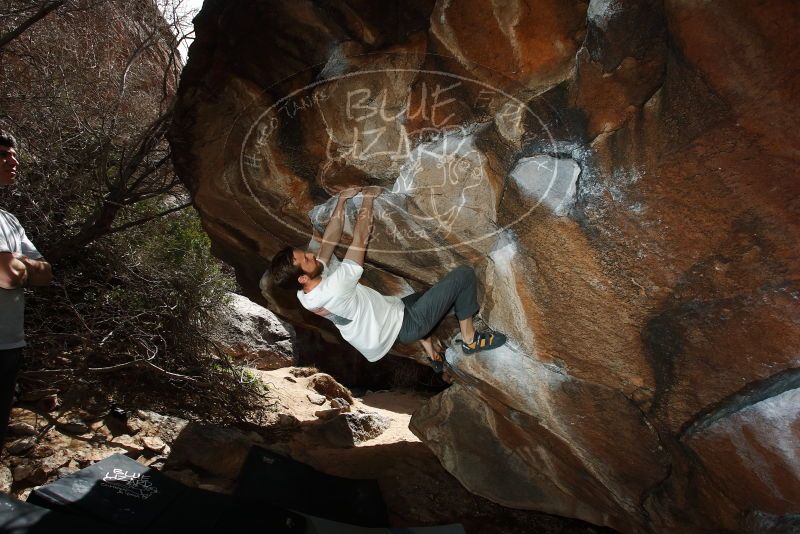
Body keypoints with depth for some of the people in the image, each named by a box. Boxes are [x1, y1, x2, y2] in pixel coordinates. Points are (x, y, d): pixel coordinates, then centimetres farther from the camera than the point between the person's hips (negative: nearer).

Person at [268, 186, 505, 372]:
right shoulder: (332, 290, -35)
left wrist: (341, 200, -3)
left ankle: (433, 356, 38)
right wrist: (368, 198, -16)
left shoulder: (306, 295, -8)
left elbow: (329, 240, -2)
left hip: (393, 312, 9)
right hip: (404, 325, -9)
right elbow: (360, 238, -29)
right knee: (464, 275, -8)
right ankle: (470, 339, 11)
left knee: (423, 296, 40)